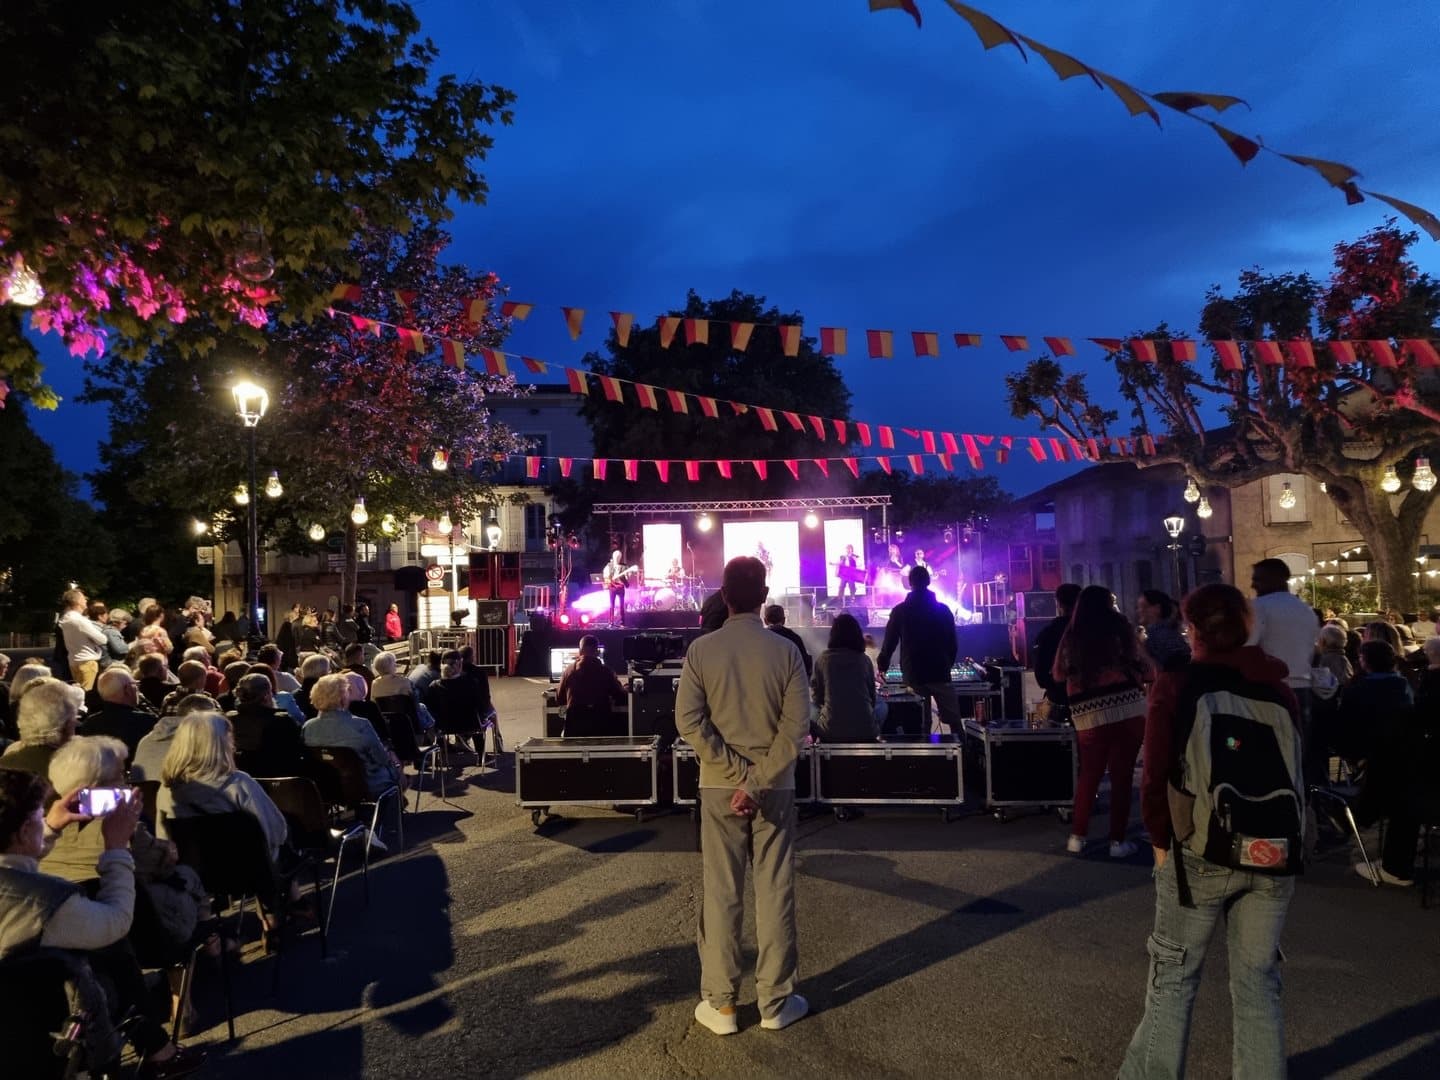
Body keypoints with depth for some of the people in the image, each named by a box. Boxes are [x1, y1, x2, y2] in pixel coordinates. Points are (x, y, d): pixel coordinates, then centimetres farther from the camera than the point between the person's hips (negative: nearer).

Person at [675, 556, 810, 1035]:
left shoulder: (701, 649, -6)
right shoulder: (785, 651, -6)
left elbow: (688, 720, -13)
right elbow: (796, 725, -13)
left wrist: (738, 772, -11)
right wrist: (758, 781, -13)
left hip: (720, 785, 0)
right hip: (776, 785, 0)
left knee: (720, 893, 8)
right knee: (775, 891, 9)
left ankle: (720, 1004, 16)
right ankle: (775, 1001, 18)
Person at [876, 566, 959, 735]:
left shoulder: (900, 611, -1)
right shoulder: (943, 610, 3)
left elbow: (890, 642, 4)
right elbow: (952, 642, 9)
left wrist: (882, 665, 20)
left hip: (913, 674, 0)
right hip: (940, 673, 0)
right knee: (954, 722, 2)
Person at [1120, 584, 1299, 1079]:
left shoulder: (1176, 685, -8)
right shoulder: (1278, 688, 4)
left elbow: (1156, 774, -10)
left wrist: (1160, 839, 3)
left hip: (1199, 851, -3)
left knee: (1174, 976, 10)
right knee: (1258, 980, 13)